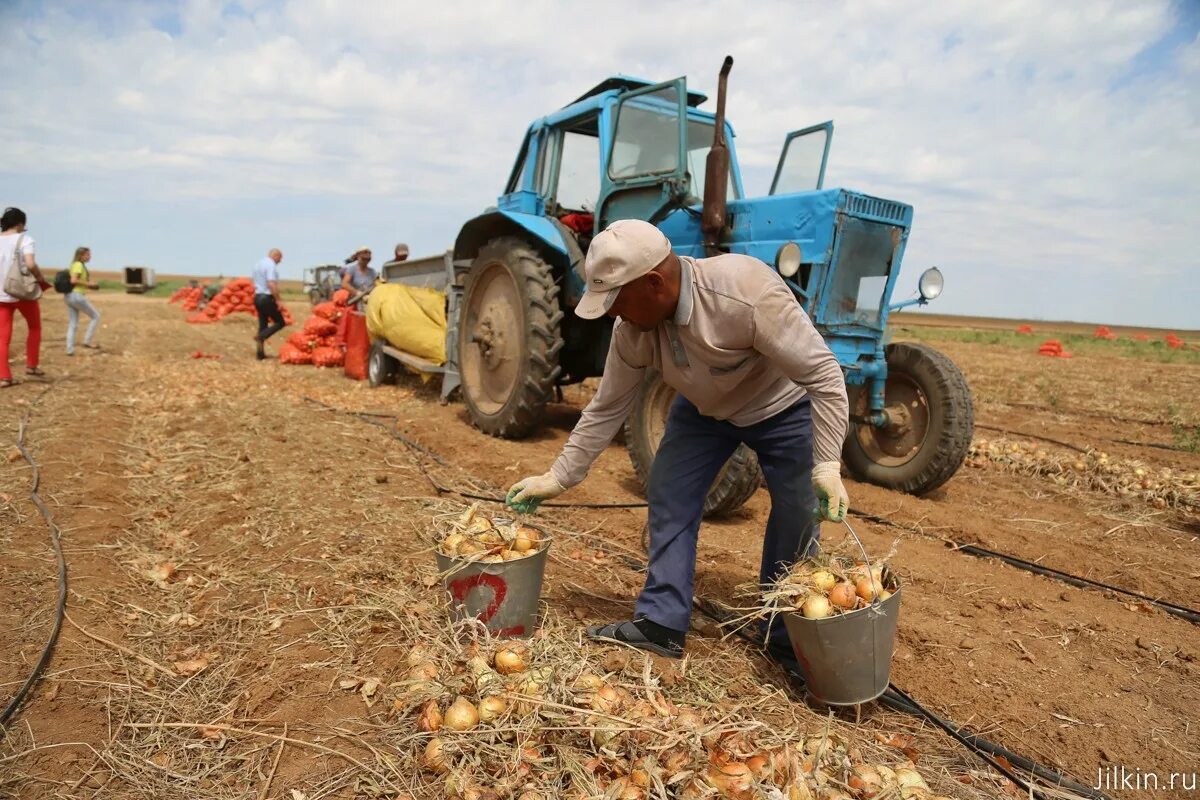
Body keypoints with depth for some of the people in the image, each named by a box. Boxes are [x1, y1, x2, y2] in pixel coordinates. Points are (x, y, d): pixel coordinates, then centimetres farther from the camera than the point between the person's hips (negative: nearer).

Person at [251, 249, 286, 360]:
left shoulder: (258, 264, 16)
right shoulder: (271, 265, -12)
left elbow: (256, 284, 20)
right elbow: (271, 284, -23)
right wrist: (278, 300, -21)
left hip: (257, 297, 9)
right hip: (267, 298, -9)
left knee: (263, 325, 11)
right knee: (279, 323, 2)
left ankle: (260, 353, 11)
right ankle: (261, 336, -15)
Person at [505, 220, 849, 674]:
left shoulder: (748, 294, -39)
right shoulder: (632, 327, -21)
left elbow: (824, 375, -32)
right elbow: (607, 409, -9)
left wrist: (827, 464, -37)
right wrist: (558, 477, -7)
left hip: (782, 407, -4)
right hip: (705, 409, 5)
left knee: (799, 520, -5)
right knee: (668, 499, -3)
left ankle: (785, 638, 14)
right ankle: (661, 623, 8)